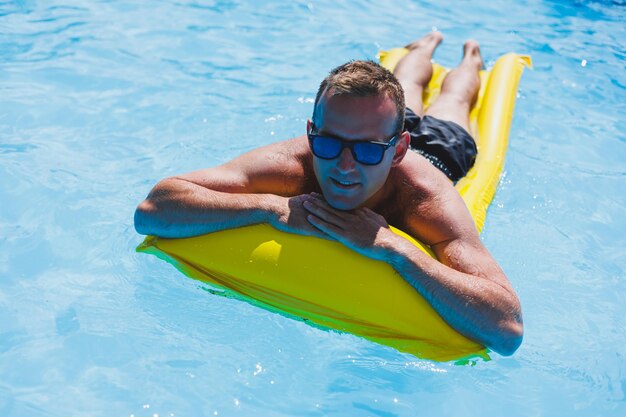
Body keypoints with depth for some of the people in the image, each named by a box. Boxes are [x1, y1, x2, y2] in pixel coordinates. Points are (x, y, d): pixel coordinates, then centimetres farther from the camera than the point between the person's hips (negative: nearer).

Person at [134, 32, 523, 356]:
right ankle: (426, 47, 69)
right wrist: (269, 206, -64)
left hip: (436, 148, -1)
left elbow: (508, 329, -62)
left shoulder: (426, 200, -54)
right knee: (406, 85, 39)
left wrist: (394, 247, -68)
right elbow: (151, 210, -54)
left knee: (451, 99, 37)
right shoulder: (291, 165, -50)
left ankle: (471, 59, 67)